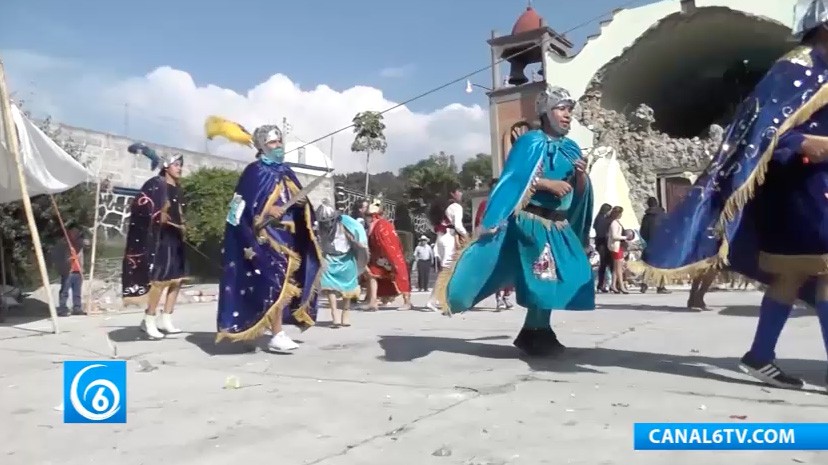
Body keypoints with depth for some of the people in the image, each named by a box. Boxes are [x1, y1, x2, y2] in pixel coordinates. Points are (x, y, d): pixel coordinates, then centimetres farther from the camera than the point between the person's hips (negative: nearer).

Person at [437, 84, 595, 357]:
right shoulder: (530, 142, -4)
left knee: (555, 278, 7)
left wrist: (582, 175, -5)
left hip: (560, 226, 7)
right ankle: (536, 336, 7)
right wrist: (546, 183, -20)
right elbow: (512, 181, -13)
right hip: (532, 223, -7)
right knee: (541, 278, -7)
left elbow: (580, 193, 15)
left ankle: (536, 334, 19)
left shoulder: (571, 148, 14)